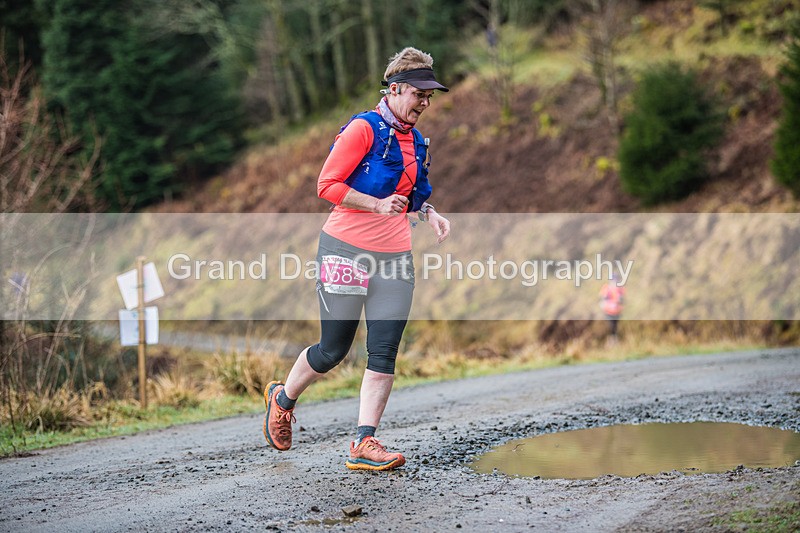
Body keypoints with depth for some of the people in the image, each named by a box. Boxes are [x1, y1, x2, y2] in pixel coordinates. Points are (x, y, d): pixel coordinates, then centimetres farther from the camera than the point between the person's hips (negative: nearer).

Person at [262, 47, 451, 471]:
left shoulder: (417, 142, 14)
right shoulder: (364, 128, -9)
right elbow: (327, 185, -12)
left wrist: (429, 213, 7)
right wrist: (378, 204, -22)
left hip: (394, 257, 6)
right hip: (347, 248, -6)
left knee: (384, 354, -4)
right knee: (333, 350, 2)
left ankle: (364, 444, -4)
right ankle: (282, 399, 30)